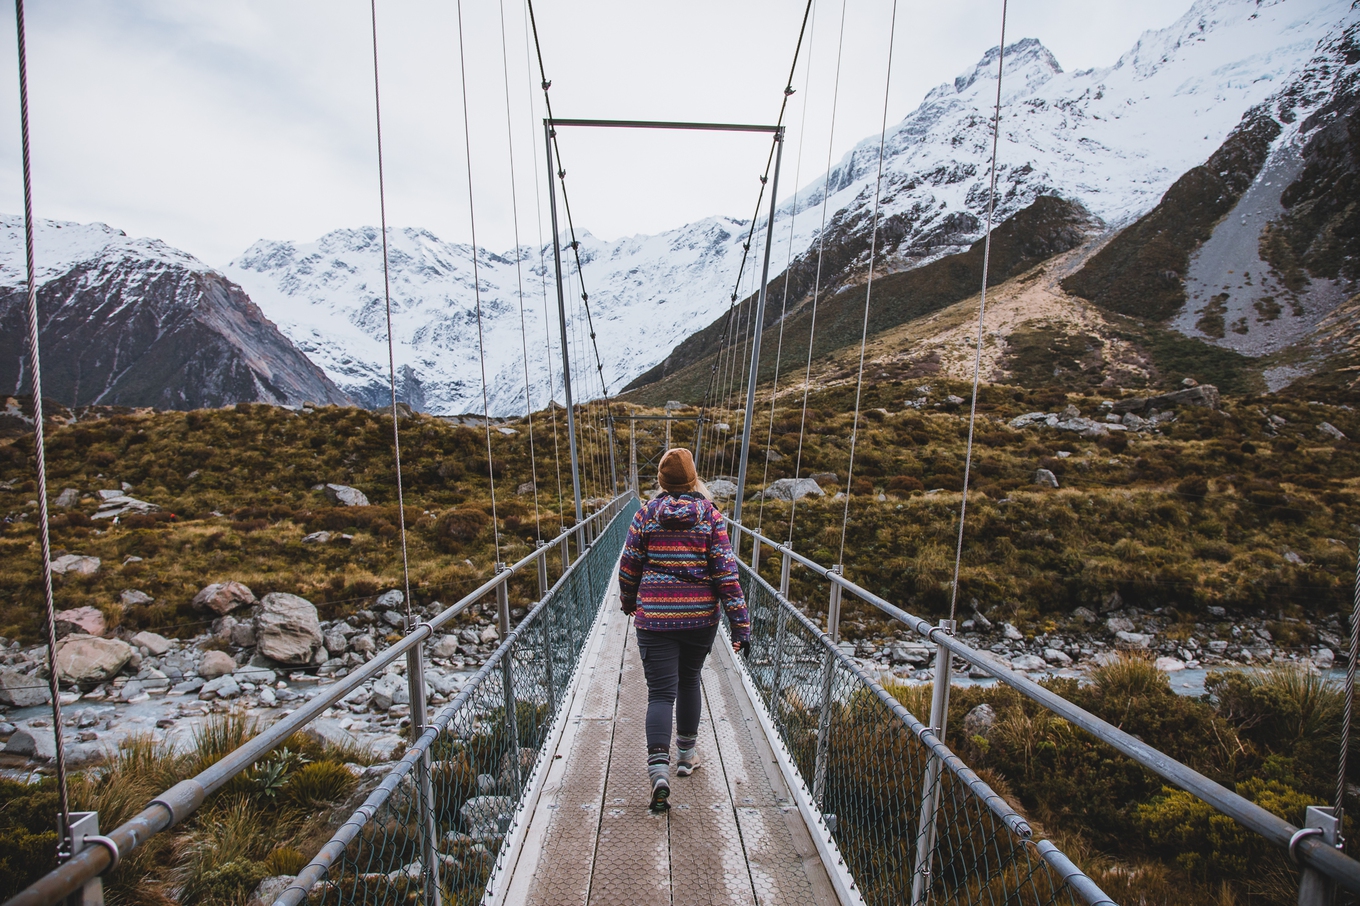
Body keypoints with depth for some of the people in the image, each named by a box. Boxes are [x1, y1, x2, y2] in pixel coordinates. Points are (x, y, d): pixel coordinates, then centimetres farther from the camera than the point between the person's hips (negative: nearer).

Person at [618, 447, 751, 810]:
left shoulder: (646, 514, -3)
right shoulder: (710, 515, -5)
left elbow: (629, 567, 3)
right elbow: (726, 572, -8)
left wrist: (629, 602, 22)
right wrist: (740, 624, -6)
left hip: (654, 617, -1)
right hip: (701, 617, 1)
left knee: (661, 692, 3)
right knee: (689, 680, 22)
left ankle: (658, 768, -12)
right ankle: (687, 752, 35)